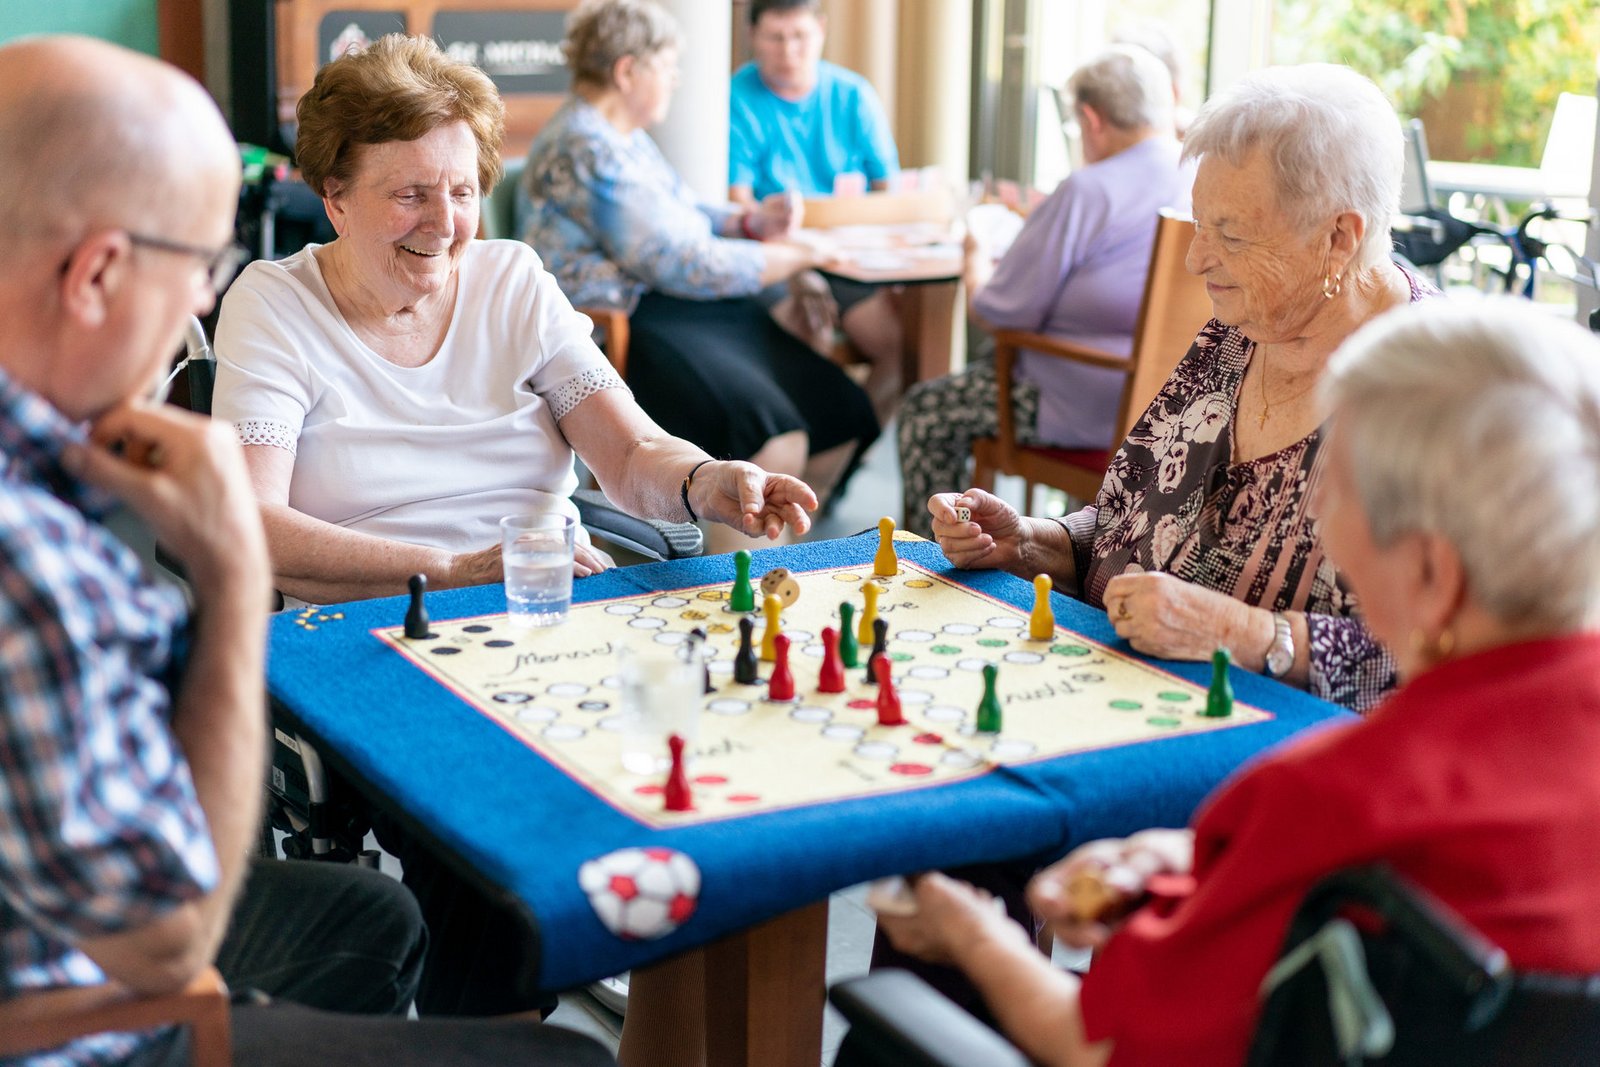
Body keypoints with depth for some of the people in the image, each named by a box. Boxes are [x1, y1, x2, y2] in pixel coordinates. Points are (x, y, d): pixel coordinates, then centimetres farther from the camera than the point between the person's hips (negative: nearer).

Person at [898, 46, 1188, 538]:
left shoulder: (1087, 193, -20)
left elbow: (995, 312, -14)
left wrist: (976, 260, 9)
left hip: (1097, 413, -9)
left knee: (926, 410, 8)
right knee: (990, 368, 31)